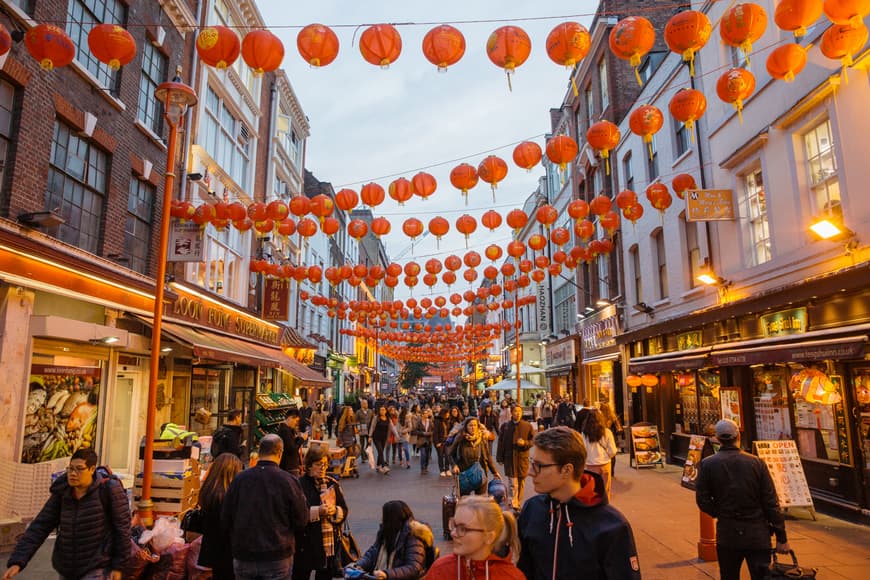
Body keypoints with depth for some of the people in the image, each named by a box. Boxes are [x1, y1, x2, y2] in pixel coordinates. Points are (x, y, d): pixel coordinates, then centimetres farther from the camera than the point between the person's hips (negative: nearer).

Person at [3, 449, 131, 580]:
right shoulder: (62, 492, -3)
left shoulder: (108, 489, -17)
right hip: (66, 567, 5)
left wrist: (118, 565, -11)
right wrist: (17, 561, -14)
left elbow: (122, 527, -13)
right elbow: (40, 526, -4)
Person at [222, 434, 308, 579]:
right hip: (278, 558, -2)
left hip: (243, 558, 3)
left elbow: (225, 520, 3)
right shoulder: (288, 480, -13)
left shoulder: (239, 479, -6)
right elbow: (301, 521, -6)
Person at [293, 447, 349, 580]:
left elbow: (344, 511, 8)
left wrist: (335, 510, -12)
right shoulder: (300, 484, -8)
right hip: (306, 543, -4)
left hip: (330, 543, 4)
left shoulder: (333, 484, 7)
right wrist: (317, 511, -22)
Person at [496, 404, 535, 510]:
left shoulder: (528, 426, 0)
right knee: (513, 483, -8)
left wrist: (525, 443, -13)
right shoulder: (505, 426, 0)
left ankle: (518, 503, 27)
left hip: (523, 457, 2)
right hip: (509, 458, -1)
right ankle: (514, 504, -8)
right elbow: (501, 442, 4)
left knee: (521, 482, 12)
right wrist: (500, 458, 3)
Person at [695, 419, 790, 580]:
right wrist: (781, 538, 0)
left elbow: (702, 500, -7)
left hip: (727, 535, 0)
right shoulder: (757, 463, -7)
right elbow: (771, 503, -6)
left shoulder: (707, 464, -8)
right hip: (757, 535, 0)